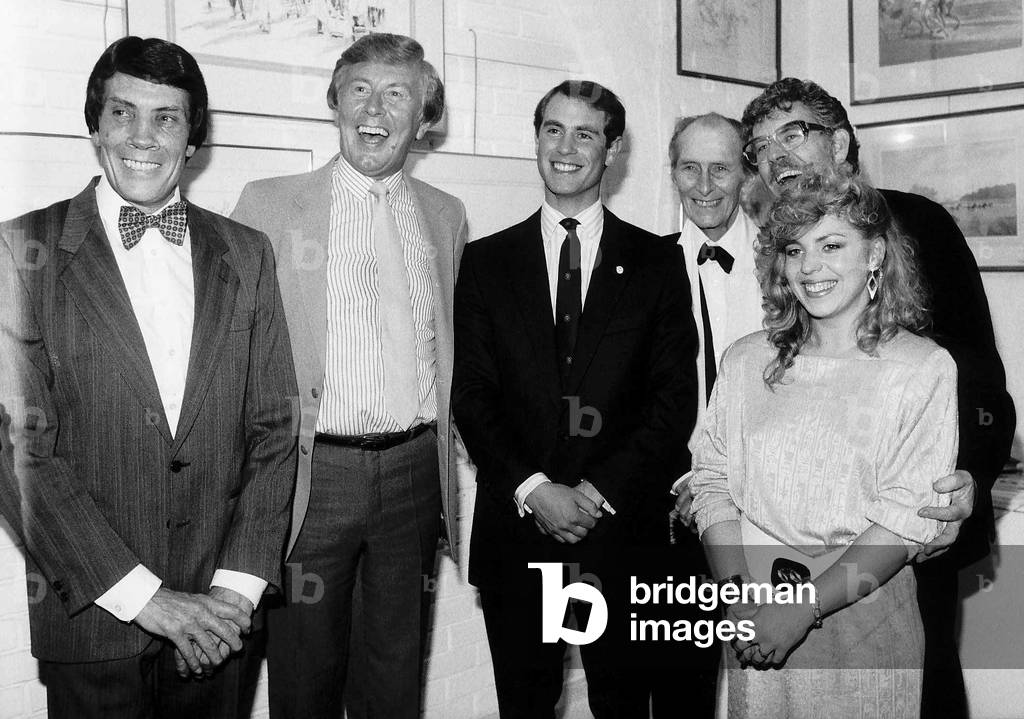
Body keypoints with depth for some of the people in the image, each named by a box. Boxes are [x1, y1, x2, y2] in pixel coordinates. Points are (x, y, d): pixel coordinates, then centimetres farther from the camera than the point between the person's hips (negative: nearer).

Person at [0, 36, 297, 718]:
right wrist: (144, 596, -15)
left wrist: (237, 585, -7)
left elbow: (274, 430, 3)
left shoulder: (247, 254, 5)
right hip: (93, 624, -2)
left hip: (222, 619, 3)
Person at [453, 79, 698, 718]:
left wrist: (599, 490, -10)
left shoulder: (658, 262, 4)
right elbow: (470, 394, 1)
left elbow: (677, 396, -1)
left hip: (622, 529, 0)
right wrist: (532, 489, -11)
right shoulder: (487, 260, 6)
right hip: (514, 530, 1)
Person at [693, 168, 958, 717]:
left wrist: (804, 609, -18)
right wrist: (740, 594, -14)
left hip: (866, 617, -2)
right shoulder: (745, 361, 4)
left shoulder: (923, 369, -6)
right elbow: (712, 482, 0)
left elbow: (906, 519, -11)